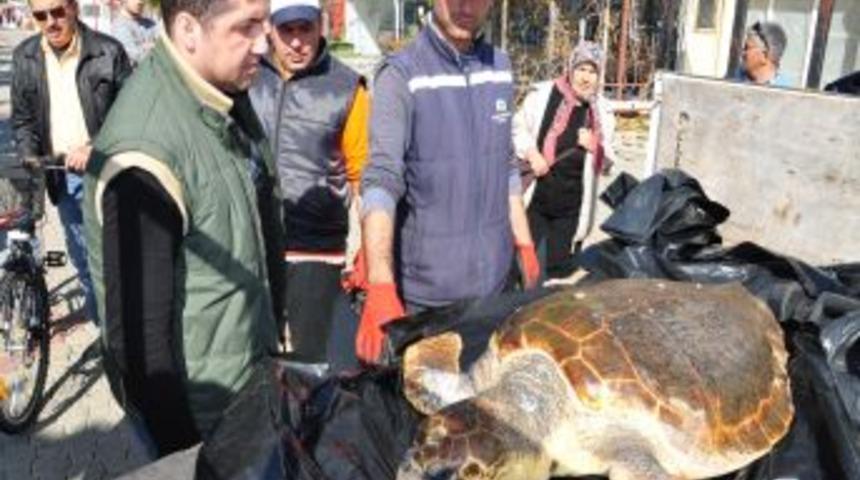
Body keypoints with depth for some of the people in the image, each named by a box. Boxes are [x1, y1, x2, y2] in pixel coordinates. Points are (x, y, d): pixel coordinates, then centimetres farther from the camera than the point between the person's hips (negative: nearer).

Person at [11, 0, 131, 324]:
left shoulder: (108, 52, -10)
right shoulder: (24, 58, 2)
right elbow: (22, 120, 9)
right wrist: (29, 161, -7)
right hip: (64, 176, 4)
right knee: (82, 255, 14)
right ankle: (101, 320, 31)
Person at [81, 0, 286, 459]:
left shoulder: (228, 95, -5)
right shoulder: (146, 158, -31)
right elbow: (139, 335, -25)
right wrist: (184, 453, -15)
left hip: (254, 369, 8)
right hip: (201, 412, -7)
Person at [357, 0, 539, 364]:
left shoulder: (500, 68, 7)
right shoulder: (401, 75, -13)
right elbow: (381, 181, -23)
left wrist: (524, 244, 11)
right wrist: (380, 286, -33)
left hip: (494, 277, 5)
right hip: (425, 285, -5)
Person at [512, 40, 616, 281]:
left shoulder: (602, 111, 7)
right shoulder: (542, 94, -4)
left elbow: (607, 160, 13)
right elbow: (518, 128, 2)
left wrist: (595, 146, -8)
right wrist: (531, 153, -14)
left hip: (571, 206, 3)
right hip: (536, 198, -2)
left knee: (560, 268, 10)